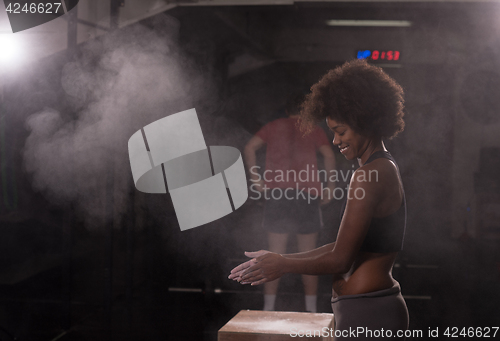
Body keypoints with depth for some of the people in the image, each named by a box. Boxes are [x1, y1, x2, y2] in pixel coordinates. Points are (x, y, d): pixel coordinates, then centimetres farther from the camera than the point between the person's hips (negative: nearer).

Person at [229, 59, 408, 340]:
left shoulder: (367, 177, -17)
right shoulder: (387, 169, 14)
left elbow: (340, 260, -17)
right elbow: (347, 247, 17)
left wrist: (283, 265, -4)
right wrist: (284, 259, 15)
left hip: (366, 315, -10)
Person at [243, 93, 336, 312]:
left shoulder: (273, 127, 15)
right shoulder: (314, 130, 11)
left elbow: (249, 148, 1)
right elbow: (329, 155, -5)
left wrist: (256, 179, 0)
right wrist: (331, 186, 1)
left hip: (276, 194, 1)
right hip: (307, 195, -1)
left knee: (275, 255, 5)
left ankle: (268, 308, 3)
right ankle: (311, 309, 8)